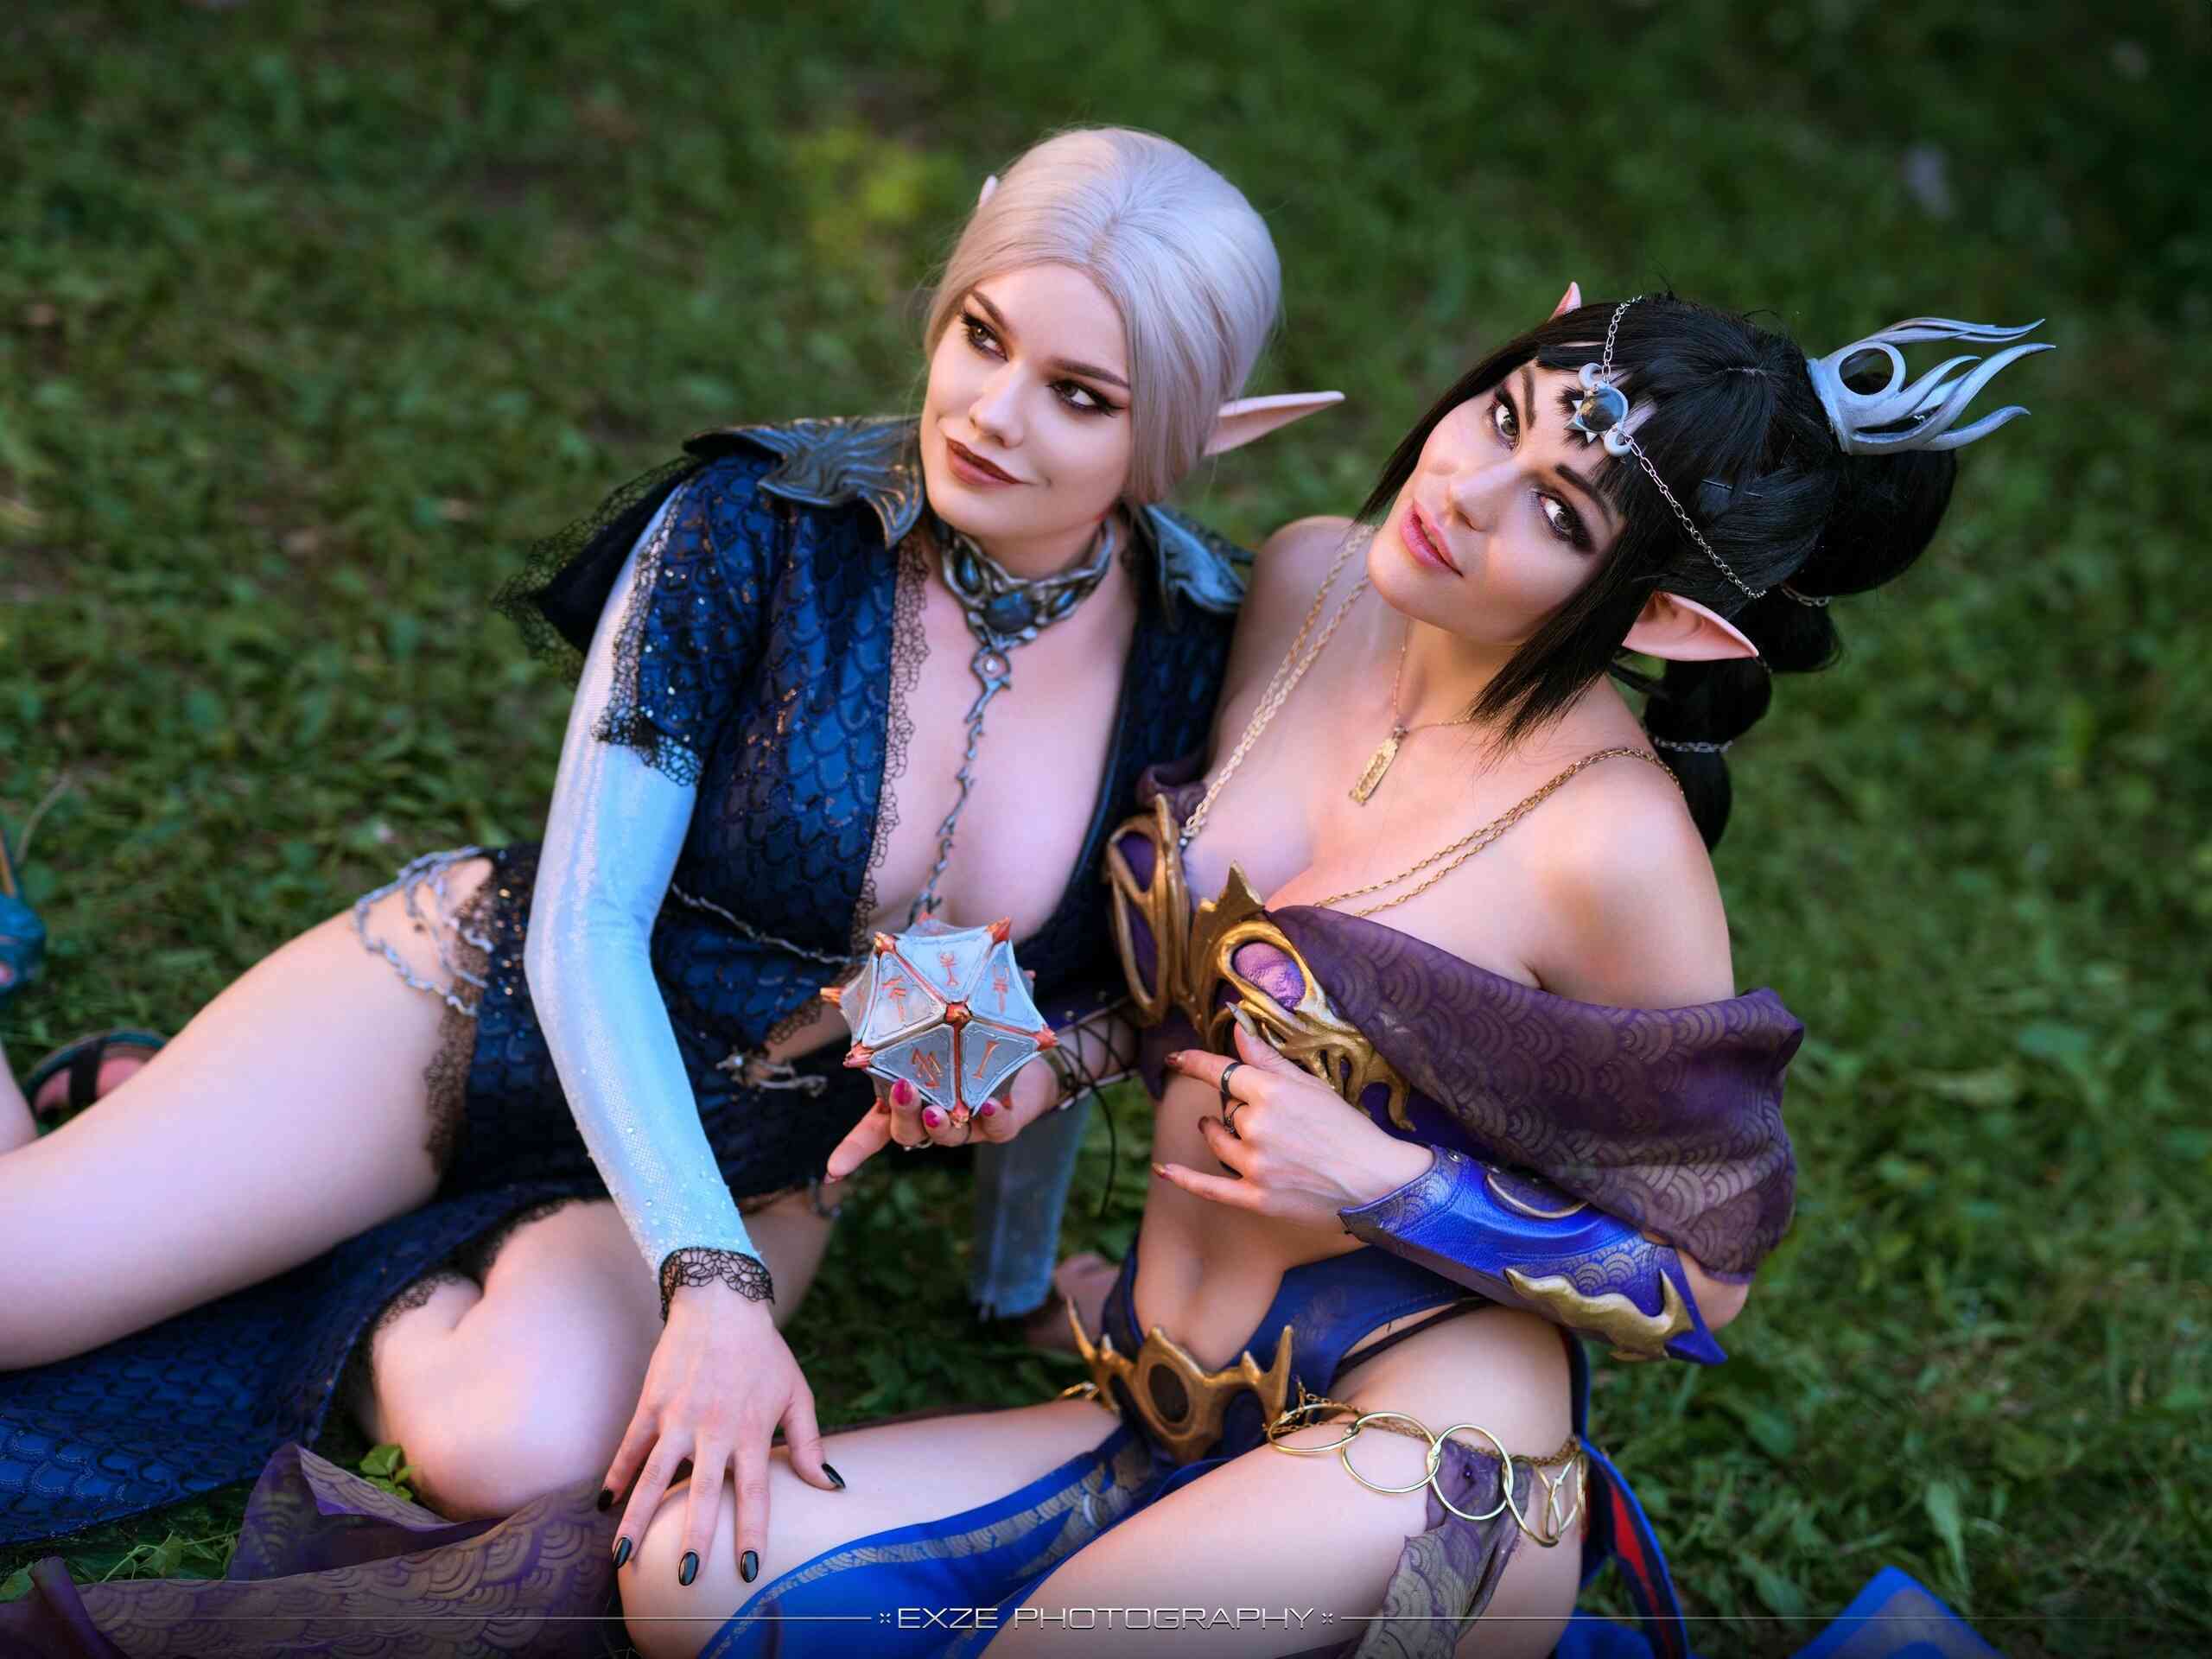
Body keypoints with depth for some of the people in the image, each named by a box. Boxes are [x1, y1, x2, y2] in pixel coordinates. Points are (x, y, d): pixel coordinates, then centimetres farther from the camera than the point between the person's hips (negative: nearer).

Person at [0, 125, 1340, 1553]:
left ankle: (386, 1272, 5)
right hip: (498, 1014, -2)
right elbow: (587, 930, -22)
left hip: (757, 1164, 2)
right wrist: (712, 1282, -31)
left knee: (514, 1454, -29)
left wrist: (1059, 1050, -18)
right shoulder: (756, 526, -22)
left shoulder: (1205, 648, -14)